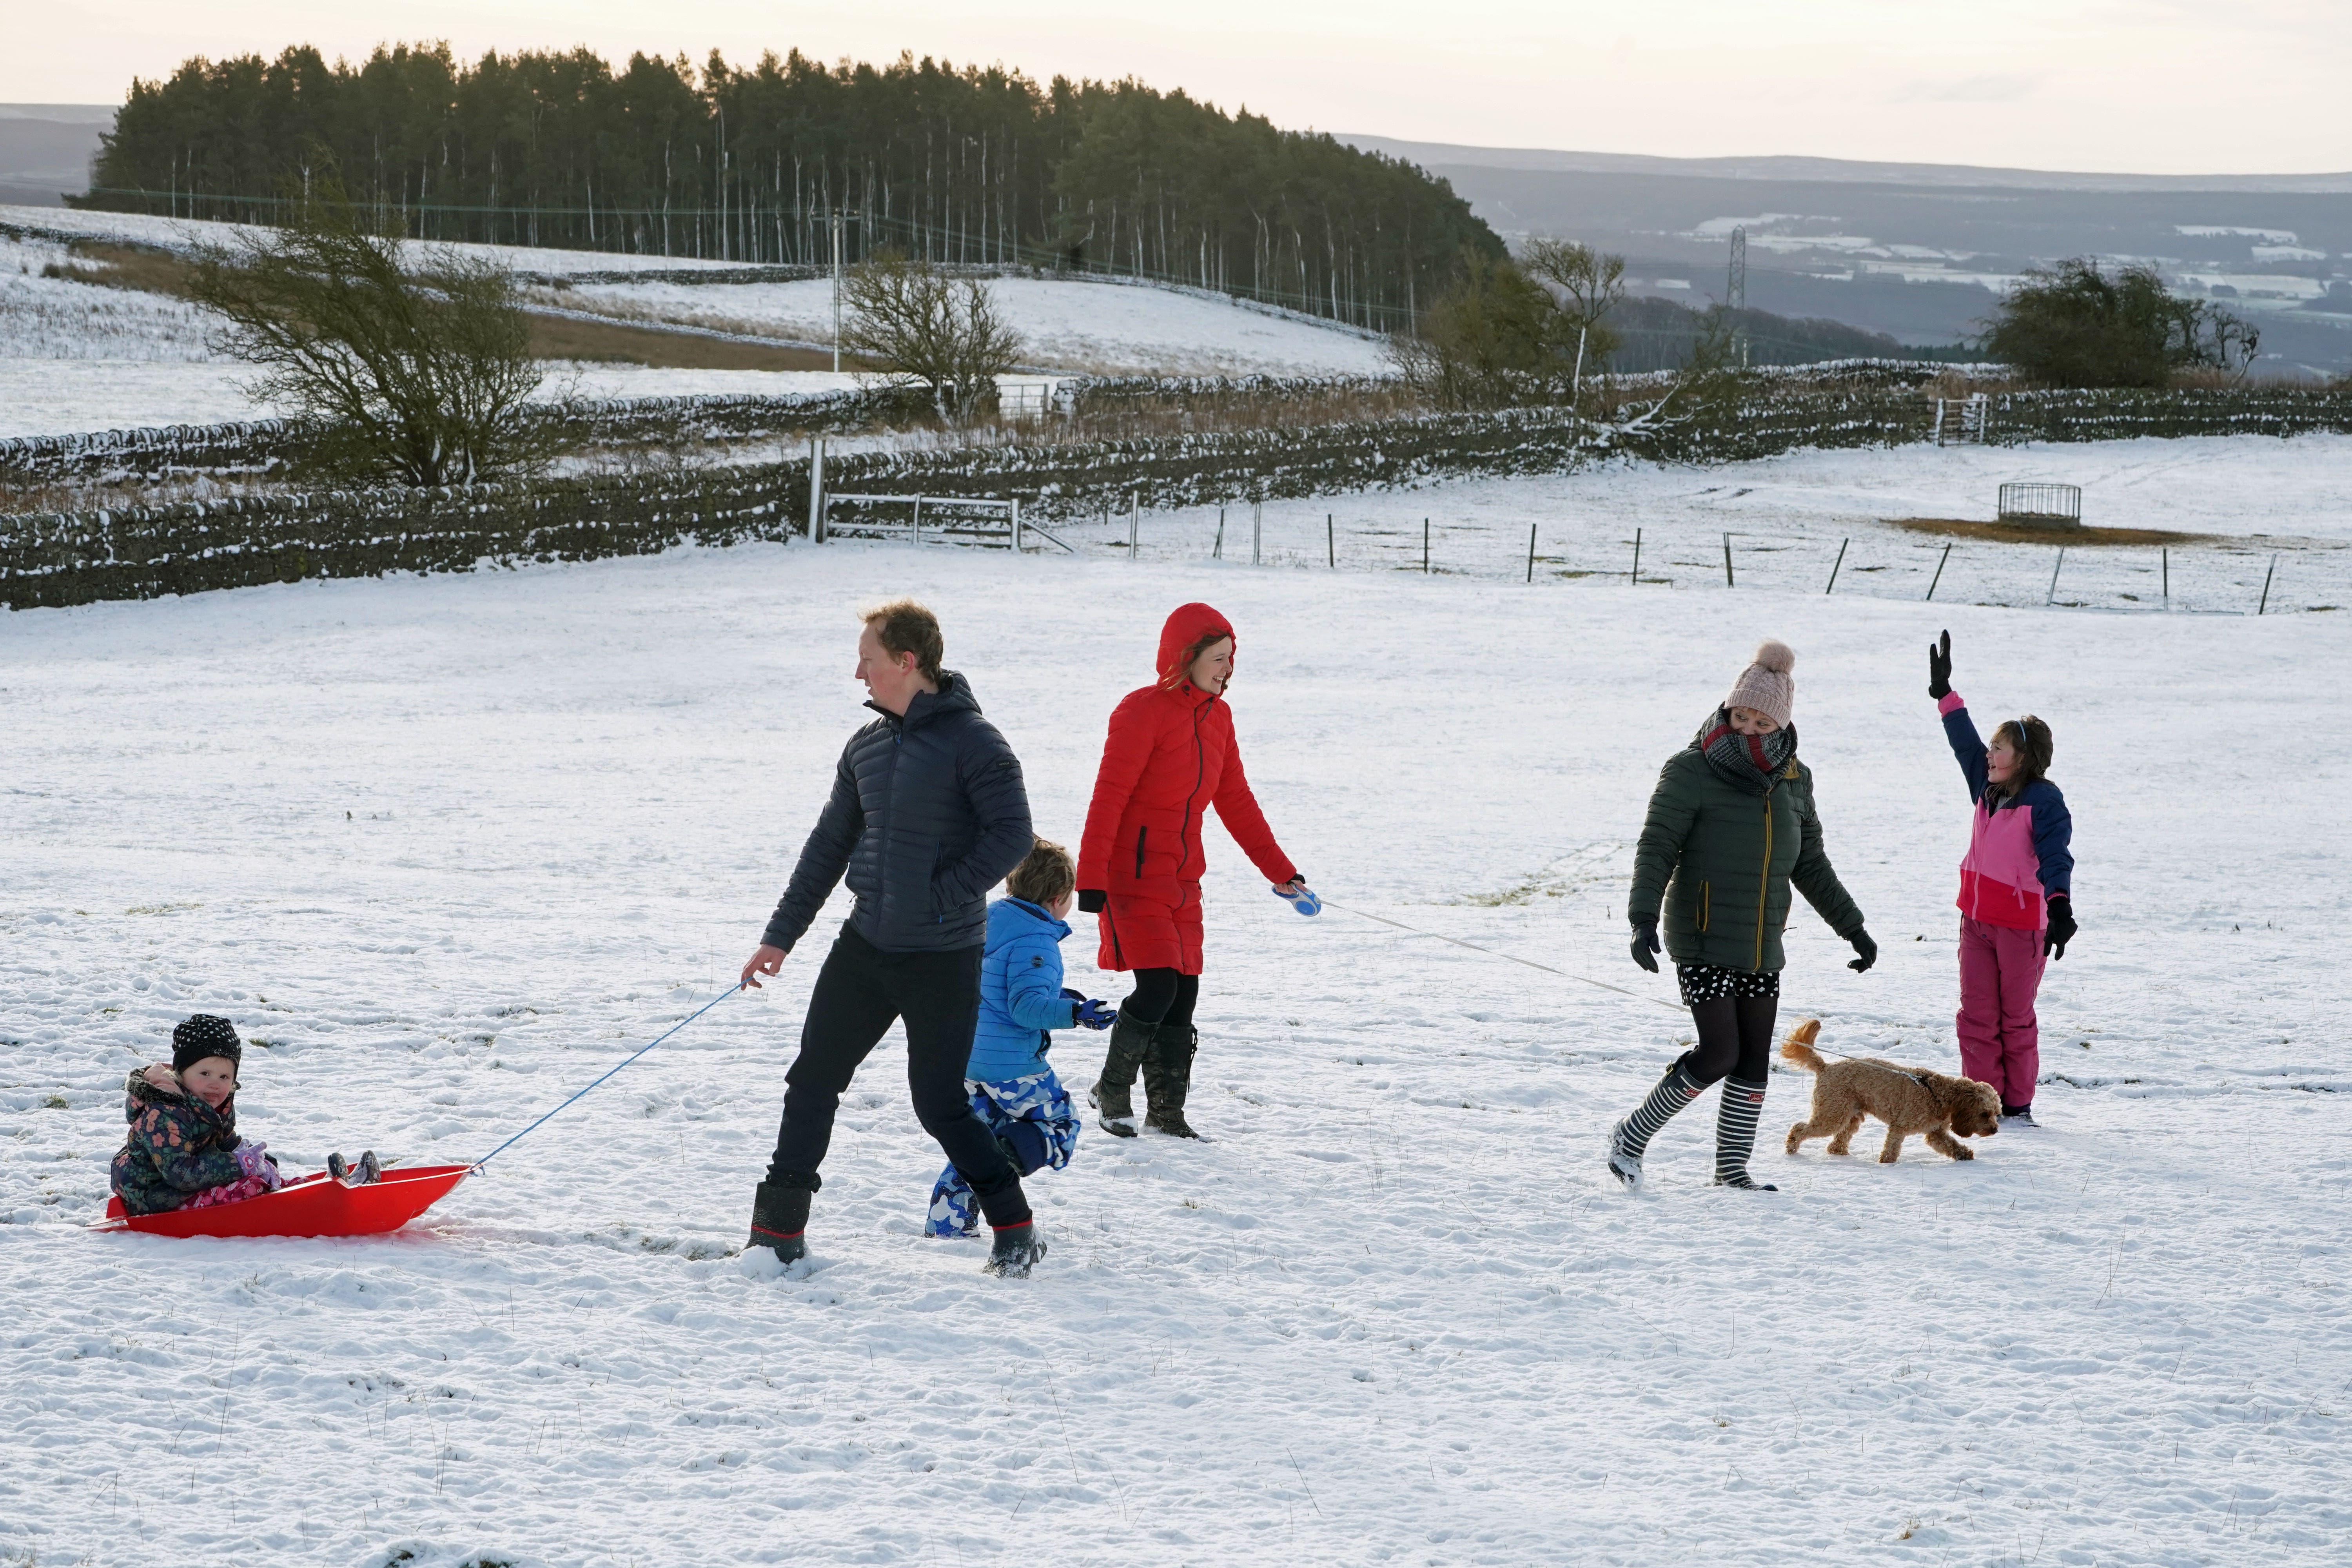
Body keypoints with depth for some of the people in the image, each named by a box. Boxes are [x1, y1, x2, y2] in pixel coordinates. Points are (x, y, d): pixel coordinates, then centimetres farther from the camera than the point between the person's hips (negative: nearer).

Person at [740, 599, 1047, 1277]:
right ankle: (780, 1231, 14)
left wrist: (938, 897, -20)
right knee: (813, 1082, 5)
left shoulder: (971, 741, -12)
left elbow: (1012, 834, -18)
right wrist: (781, 935, 16)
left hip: (943, 958, -7)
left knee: (940, 1107, -4)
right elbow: (830, 843, 16)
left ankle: (1016, 1231, 12)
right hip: (866, 943, 7)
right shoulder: (867, 746, 9)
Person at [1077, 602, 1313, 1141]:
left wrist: (1280, 871, 17)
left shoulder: (1216, 717, 10)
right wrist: (1091, 879, -22)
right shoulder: (1144, 711, -14)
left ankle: (1167, 1109, 17)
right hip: (1134, 876, -7)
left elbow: (1236, 802, 18)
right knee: (1158, 989, -15)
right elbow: (1109, 797, -17)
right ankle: (1112, 1088, 7)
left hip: (1182, 882, 7)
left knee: (1184, 995, 6)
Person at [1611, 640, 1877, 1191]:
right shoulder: (1691, 772, -10)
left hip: (1762, 947, 6)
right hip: (1703, 943, -6)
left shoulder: (1793, 781, 8)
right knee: (1719, 1053, -12)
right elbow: (1657, 849, -14)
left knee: (1755, 1059, 6)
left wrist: (1853, 929, 18)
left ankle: (1732, 1168, 19)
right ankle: (1631, 1137, 4)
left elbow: (1810, 866, 18)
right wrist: (1643, 918, -27)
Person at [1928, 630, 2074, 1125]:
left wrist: (2060, 908, -39)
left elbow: (2056, 859, -25)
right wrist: (1944, 692, 27)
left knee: (2017, 1018, 4)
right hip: (1977, 918, 7)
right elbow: (1965, 742, 21)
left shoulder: (2045, 803, -15)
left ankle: (2018, 1103, 13)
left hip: (2021, 924, -7)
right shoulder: (1986, 789, 7)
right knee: (1976, 1016, 6)